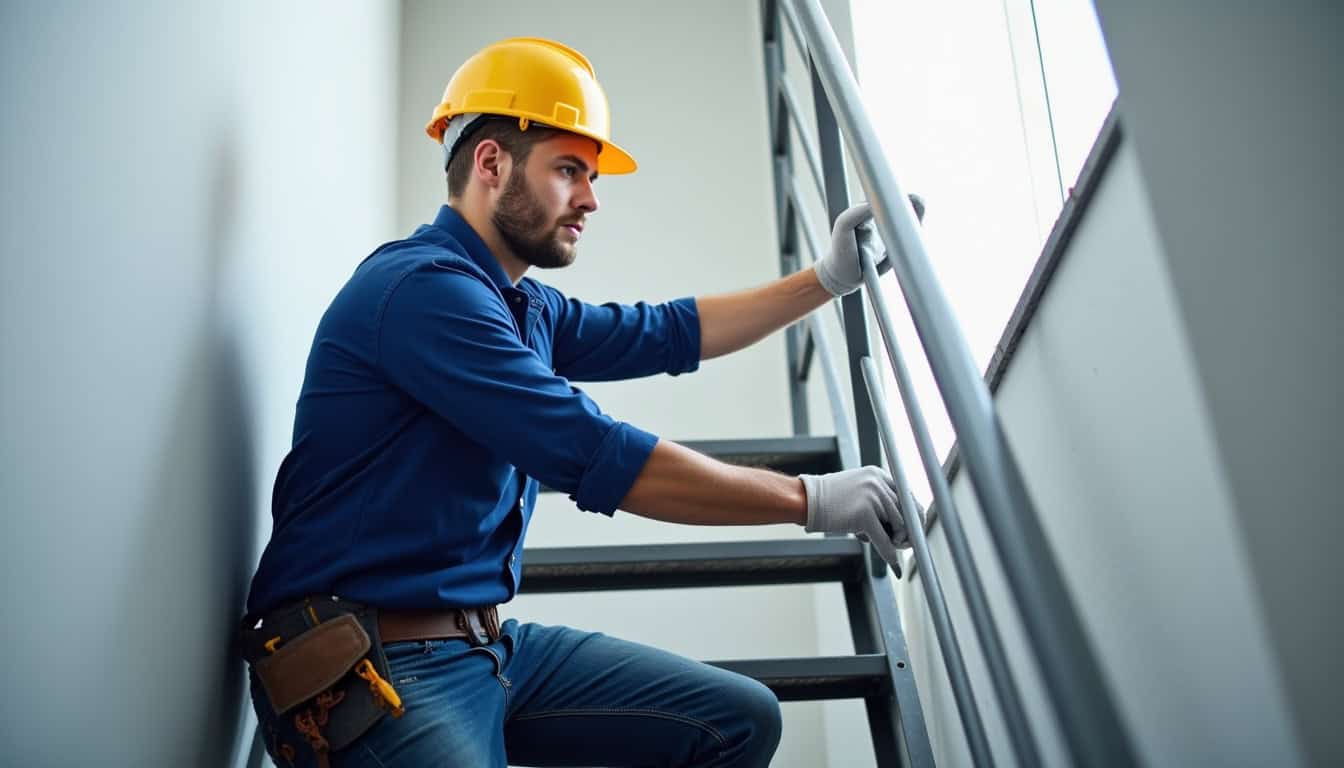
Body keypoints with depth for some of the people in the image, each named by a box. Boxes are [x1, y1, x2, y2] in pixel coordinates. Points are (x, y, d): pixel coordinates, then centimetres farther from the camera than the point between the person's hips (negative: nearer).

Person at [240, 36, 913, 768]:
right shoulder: (423, 287, -17)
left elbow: (668, 332, 21)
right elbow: (599, 459, -22)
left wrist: (828, 279, 18)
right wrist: (812, 499, -14)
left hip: (489, 643, 9)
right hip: (372, 666, -9)